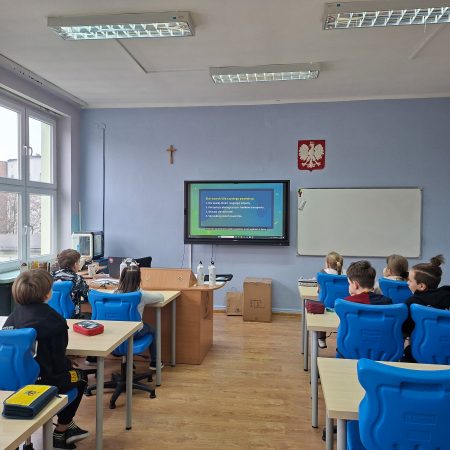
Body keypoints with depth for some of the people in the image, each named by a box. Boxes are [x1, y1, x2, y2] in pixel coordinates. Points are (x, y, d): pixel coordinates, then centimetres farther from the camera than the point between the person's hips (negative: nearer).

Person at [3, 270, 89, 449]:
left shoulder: (15, 314, 0)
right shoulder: (54, 320, -18)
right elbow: (58, 360, -13)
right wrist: (69, 366, 10)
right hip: (41, 382, -6)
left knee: (69, 371, 30)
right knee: (80, 376, 23)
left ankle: (67, 425, 38)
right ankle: (60, 433, 31)